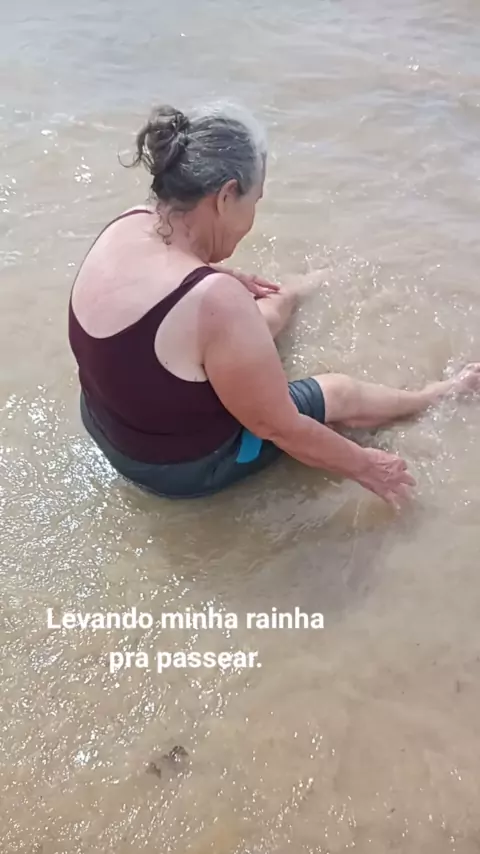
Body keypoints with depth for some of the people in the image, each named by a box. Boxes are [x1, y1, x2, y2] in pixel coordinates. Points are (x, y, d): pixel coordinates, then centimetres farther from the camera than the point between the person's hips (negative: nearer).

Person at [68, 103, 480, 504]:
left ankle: (296, 293, 60)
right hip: (180, 466, -7)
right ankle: (439, 396, 40)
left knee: (261, 316, 25)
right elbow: (280, 428, -25)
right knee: (341, 394, 13)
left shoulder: (128, 225, -13)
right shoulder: (216, 302, -38)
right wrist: (364, 467, -10)